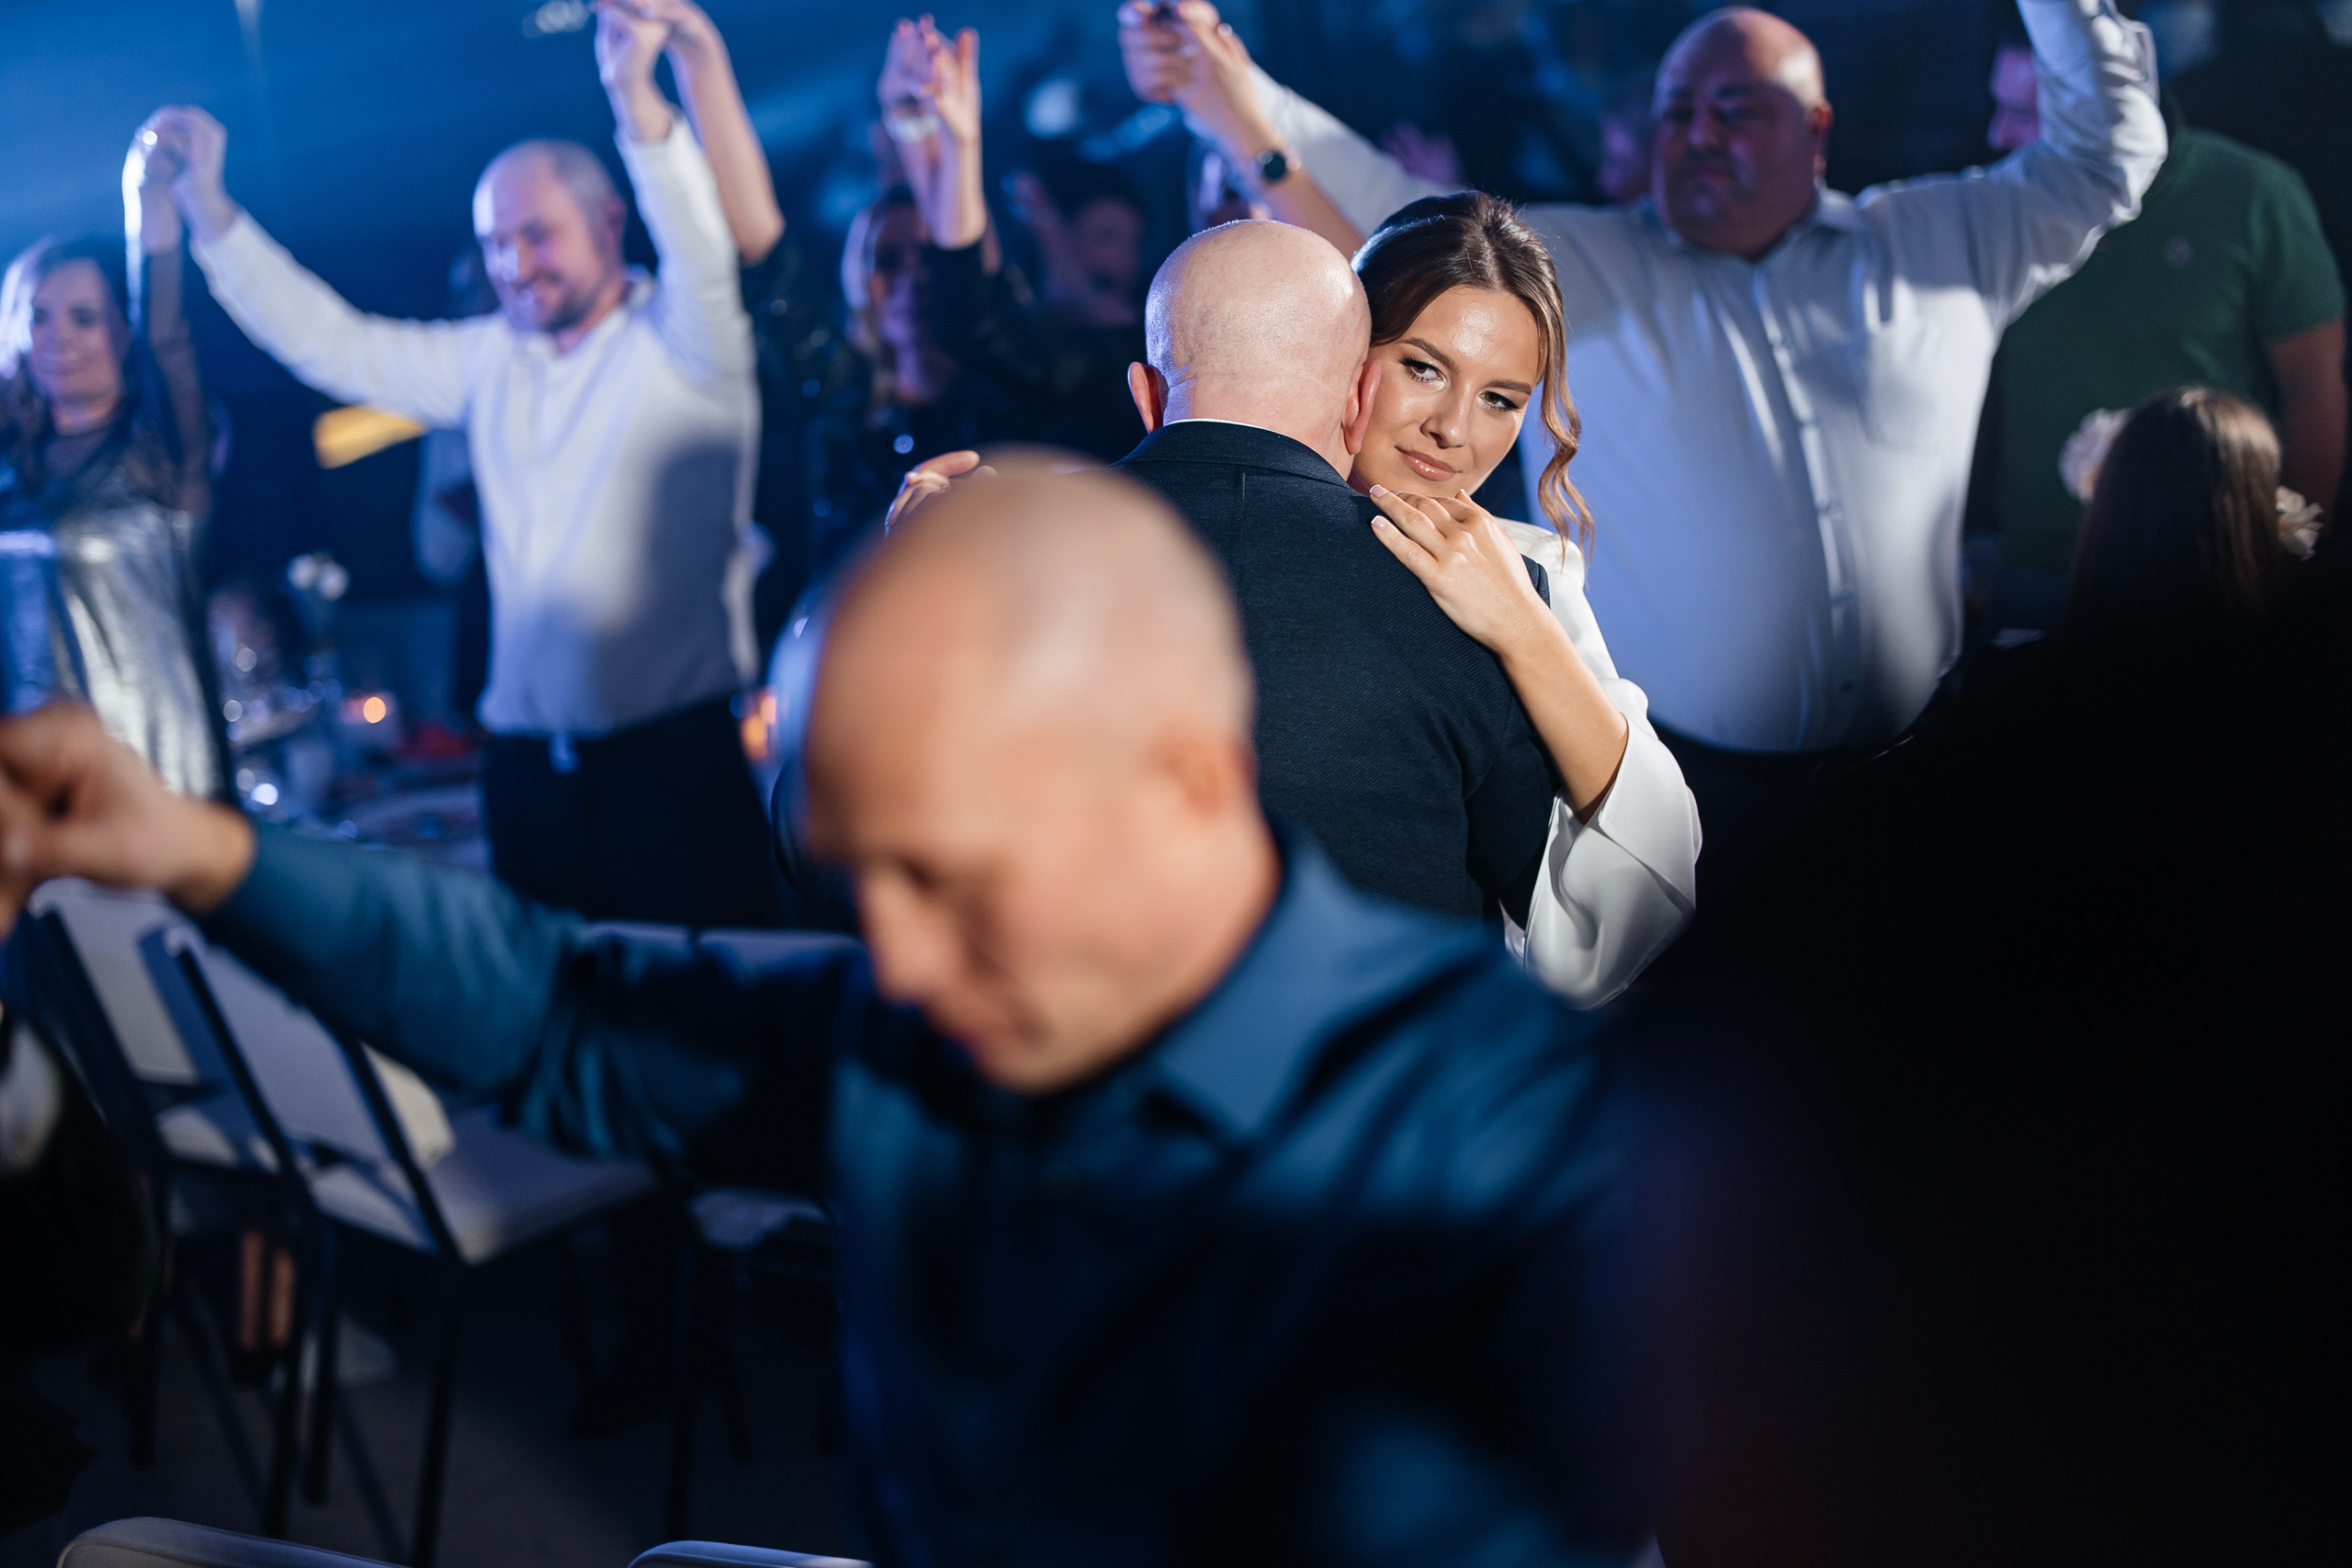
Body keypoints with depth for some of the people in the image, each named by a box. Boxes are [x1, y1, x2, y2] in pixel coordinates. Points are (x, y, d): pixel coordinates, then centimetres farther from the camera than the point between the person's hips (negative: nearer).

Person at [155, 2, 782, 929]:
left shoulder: (678, 342, -1)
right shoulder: (491, 360, 15)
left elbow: (702, 252, -21)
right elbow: (328, 342, 19)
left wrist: (637, 98, -35)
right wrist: (204, 207, 13)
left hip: (674, 759, -5)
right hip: (527, 772, 5)